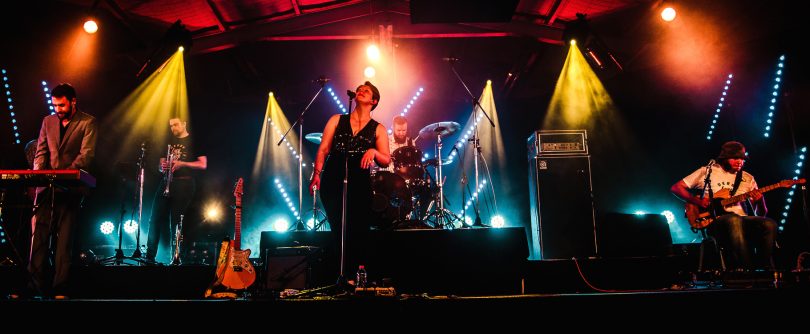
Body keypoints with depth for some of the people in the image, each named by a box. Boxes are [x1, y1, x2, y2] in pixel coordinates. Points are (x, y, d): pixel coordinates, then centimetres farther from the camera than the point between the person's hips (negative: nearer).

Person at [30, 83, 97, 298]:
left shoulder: (87, 123, 0)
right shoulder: (48, 121, 16)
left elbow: (87, 154, -9)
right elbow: (41, 152, 14)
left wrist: (65, 173, -22)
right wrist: (38, 174, -5)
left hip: (70, 188, -4)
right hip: (46, 187, 4)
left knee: (64, 238, -2)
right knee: (38, 234, 0)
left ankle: (60, 289, 4)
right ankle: (36, 285, 9)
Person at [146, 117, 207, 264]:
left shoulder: (193, 142, 2)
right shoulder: (169, 142, 19)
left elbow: (203, 165, -7)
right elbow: (160, 166, 22)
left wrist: (182, 163, -17)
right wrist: (162, 166, -3)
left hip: (184, 184, -5)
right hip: (166, 182, 6)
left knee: (176, 221, -5)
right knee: (155, 219, 0)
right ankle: (150, 256, 7)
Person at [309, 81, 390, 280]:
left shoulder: (378, 129, 10)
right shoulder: (337, 120, 14)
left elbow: (386, 161, 2)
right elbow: (323, 150, 6)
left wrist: (373, 152, -19)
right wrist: (317, 173, -9)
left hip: (360, 186, -1)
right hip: (332, 183, 1)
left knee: (358, 235, -4)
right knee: (338, 233, 3)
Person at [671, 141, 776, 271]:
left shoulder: (747, 179, 20)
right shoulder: (707, 171, 10)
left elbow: (762, 214, 17)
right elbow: (676, 188, 7)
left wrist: (759, 201, -7)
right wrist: (697, 201, -8)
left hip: (744, 219, 4)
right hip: (715, 220, -4)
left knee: (769, 224, -27)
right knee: (734, 220, -39)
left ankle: (764, 269, -21)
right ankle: (747, 269, -39)